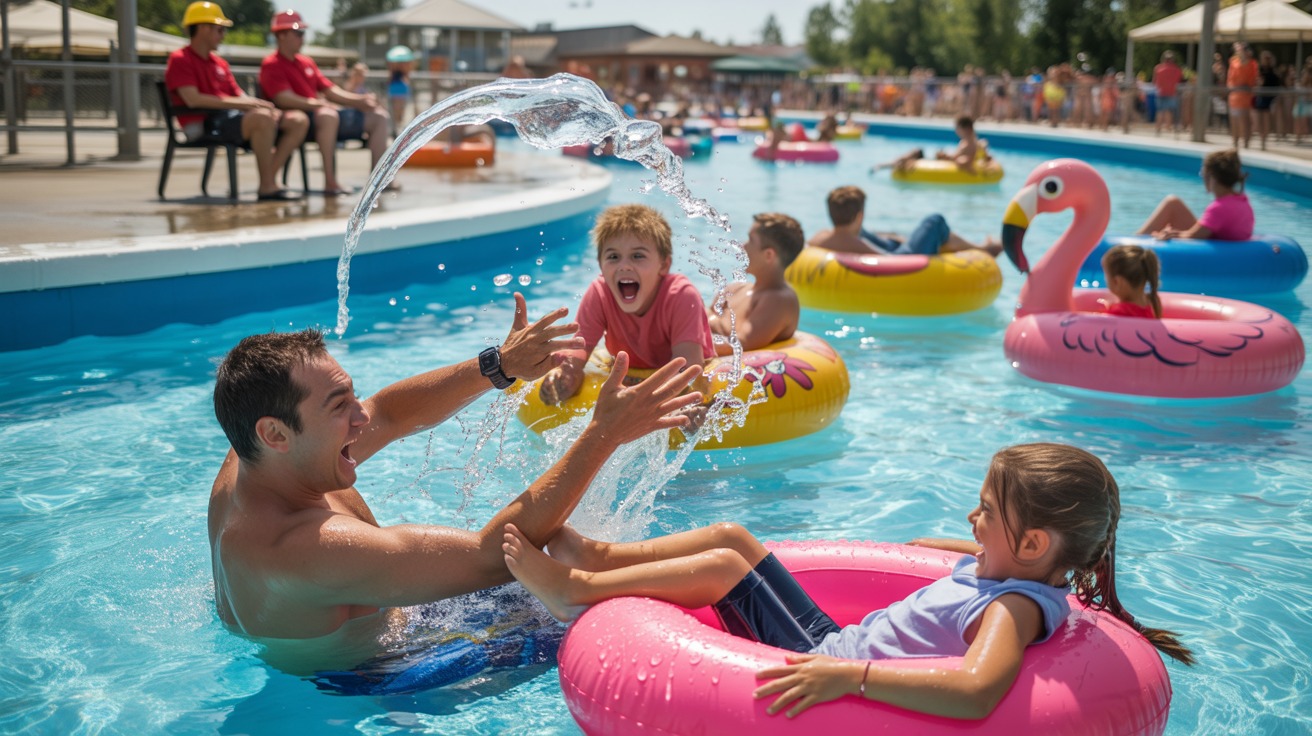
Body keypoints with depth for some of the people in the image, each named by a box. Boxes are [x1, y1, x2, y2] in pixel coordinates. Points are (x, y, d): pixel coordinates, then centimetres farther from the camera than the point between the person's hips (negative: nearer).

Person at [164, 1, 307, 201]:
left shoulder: (220, 63, 24)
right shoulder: (180, 60, -2)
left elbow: (239, 95, 20)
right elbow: (193, 99, -16)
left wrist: (255, 103, -6)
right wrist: (243, 104, -20)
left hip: (230, 116, 9)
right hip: (203, 124, -9)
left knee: (299, 120, -6)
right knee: (262, 118, -36)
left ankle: (267, 182, -16)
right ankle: (268, 186, -29)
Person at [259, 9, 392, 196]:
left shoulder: (307, 62, 23)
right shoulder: (271, 65, -3)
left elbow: (329, 90, 20)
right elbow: (285, 99, -17)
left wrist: (359, 100, 4)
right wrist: (318, 104, -27)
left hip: (323, 116, 9)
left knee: (379, 116, 3)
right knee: (328, 115, -42)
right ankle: (330, 182, -42)